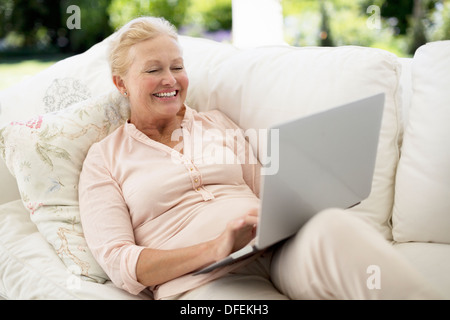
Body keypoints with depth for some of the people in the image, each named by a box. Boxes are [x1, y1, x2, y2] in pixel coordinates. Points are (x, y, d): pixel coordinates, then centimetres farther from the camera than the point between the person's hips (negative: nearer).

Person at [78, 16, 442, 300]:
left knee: (333, 225, -33)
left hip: (280, 252, 4)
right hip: (204, 281, -4)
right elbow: (119, 263, 0)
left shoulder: (217, 123, 24)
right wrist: (215, 248, -15)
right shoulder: (105, 158, 11)